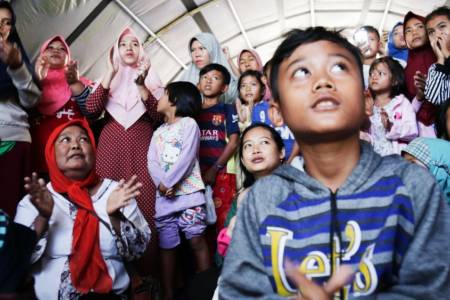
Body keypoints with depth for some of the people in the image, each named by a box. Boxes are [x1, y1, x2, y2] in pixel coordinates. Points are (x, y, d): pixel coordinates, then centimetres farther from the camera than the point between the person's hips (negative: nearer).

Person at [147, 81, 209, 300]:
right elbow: (152, 162, 5)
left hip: (189, 193, -5)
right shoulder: (158, 132, 20)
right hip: (163, 196, 5)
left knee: (197, 240, -3)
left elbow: (186, 157, -10)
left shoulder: (189, 123, 3)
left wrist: (169, 182, -16)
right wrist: (161, 183, -14)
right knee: (166, 245, 7)